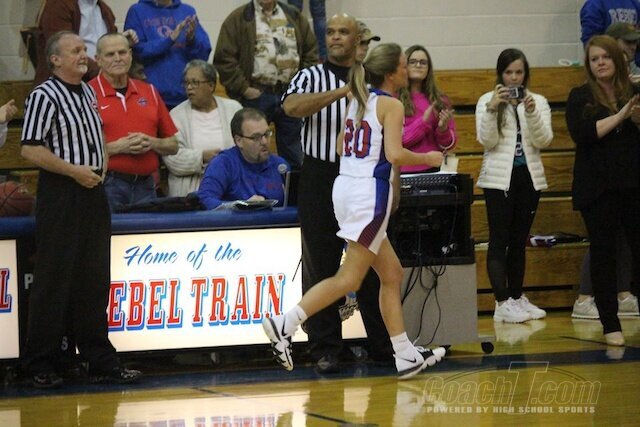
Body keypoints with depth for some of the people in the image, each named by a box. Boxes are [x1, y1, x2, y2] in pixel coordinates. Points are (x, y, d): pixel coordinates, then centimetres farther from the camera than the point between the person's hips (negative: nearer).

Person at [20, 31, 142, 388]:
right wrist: (75, 171, -17)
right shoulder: (45, 97, -10)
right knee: (54, 280, -4)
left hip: (93, 193, 8)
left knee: (95, 279, 10)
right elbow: (30, 149, -16)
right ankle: (41, 365, 3)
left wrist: (102, 164, 11)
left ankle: (101, 361, 16)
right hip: (60, 195, -8)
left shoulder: (89, 93, 15)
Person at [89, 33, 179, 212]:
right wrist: (117, 147, -15)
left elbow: (173, 145, 17)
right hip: (107, 186, -5)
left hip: (145, 186, 5)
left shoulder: (149, 92, 15)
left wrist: (151, 143, -2)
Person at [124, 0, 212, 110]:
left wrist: (192, 39, -15)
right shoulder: (137, 11, 2)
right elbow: (137, 52, -9)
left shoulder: (188, 12, 9)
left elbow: (204, 54, 5)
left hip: (185, 95, 2)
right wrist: (170, 39, -16)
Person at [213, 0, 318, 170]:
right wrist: (244, 88, -11)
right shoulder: (238, 19, 0)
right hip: (255, 96, -3)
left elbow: (311, 53, 14)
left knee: (293, 156, 10)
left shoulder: (295, 17, 12)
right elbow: (224, 59, -6)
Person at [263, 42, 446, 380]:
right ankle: (285, 324, -18)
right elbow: (395, 154, -19)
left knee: (391, 273, 13)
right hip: (369, 191, -9)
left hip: (346, 186, 9)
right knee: (350, 278, -9)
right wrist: (428, 158, -3)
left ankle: (405, 355, 14)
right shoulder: (391, 106, -9)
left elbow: (341, 147, 20)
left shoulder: (359, 101, 14)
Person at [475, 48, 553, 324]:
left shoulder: (538, 102, 6)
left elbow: (544, 141, -4)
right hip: (499, 178, -3)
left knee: (519, 241, 10)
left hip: (529, 177, 3)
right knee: (499, 240, -7)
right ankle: (502, 303, -9)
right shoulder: (487, 101, 0)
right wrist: (493, 109, -20)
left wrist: (531, 113, -19)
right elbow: (487, 141, -8)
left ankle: (516, 298, 17)